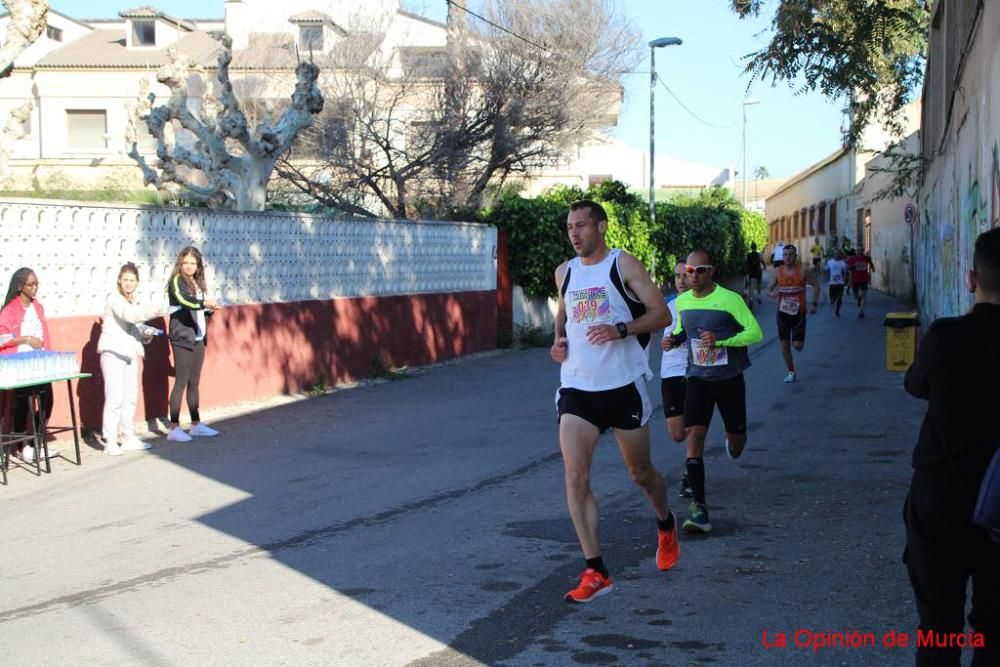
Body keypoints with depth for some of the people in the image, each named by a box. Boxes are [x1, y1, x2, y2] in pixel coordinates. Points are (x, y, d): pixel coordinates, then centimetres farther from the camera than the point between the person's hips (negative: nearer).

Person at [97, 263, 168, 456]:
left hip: (130, 352, 8)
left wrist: (144, 335, 1)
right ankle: (110, 441, -4)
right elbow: (129, 315, -27)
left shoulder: (134, 301, 15)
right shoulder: (115, 299, -9)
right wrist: (155, 311, -37)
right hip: (113, 352, -8)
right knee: (115, 398, -9)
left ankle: (128, 438, 18)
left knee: (131, 397, 10)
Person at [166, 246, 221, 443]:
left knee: (194, 382, 12)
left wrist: (209, 308, -3)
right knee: (181, 382, -7)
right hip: (182, 338, -7)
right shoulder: (177, 281, -7)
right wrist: (203, 303, -40)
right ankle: (174, 428, -4)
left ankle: (196, 424, 19)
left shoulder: (197, 283, 15)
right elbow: (182, 299, -26)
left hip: (198, 338, 7)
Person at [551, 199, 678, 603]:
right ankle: (595, 572, -6)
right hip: (576, 388, 3)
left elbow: (662, 314, -7)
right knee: (575, 478, -11)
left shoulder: (624, 265, -5)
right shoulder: (564, 273, 9)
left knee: (640, 472, 12)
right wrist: (558, 340, 7)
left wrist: (620, 330, -22)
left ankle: (666, 525, 45)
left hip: (623, 386, -3)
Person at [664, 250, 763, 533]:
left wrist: (719, 340, -27)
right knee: (694, 435, -15)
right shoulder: (682, 301, 3)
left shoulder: (730, 299, -13)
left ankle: (733, 442, 54)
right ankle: (699, 508, -16)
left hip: (729, 378, -2)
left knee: (736, 439, 12)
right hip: (698, 379, 2)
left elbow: (755, 332, -15)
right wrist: (674, 339, -1)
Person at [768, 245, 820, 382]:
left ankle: (798, 339, 29)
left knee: (797, 346, -8)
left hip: (798, 312, -3)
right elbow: (769, 289, 8)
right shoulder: (778, 272, 2)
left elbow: (816, 285, 0)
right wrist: (771, 294, -16)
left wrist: (814, 304, -8)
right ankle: (791, 372, 20)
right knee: (784, 345, 5)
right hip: (783, 312, 3)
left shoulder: (804, 270, -7)